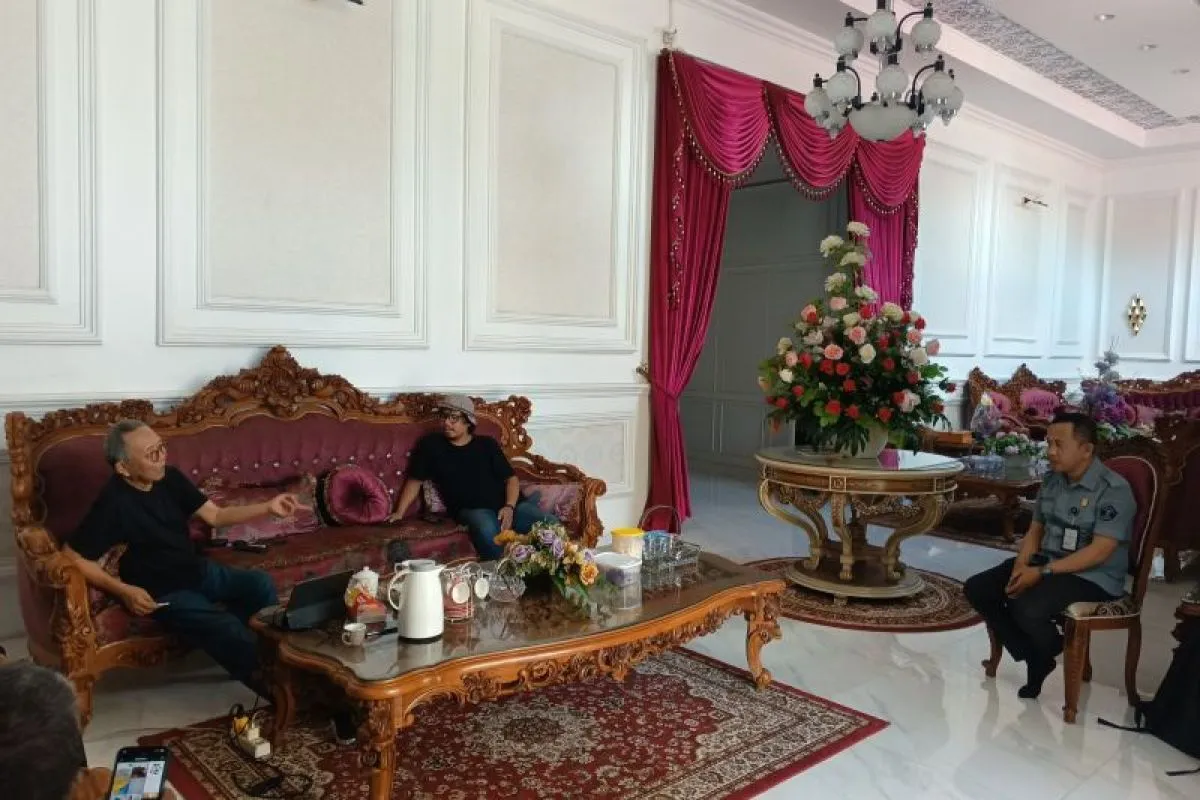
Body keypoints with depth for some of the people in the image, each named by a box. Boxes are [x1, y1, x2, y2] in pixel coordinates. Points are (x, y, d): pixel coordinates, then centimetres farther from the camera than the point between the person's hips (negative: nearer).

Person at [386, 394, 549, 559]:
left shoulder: (487, 444, 13)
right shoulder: (431, 444, 11)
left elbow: (511, 478, 10)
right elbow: (415, 481, 16)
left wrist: (509, 507, -8)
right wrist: (400, 512, 5)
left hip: (508, 505, 2)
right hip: (472, 509, -2)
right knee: (488, 533, -40)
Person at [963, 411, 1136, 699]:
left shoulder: (1114, 490, -17)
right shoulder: (1051, 481, 6)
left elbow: (1099, 552, -22)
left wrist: (1043, 572, -25)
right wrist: (1021, 566, -8)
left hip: (1093, 577, -7)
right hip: (1045, 564, 8)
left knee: (1026, 608, -32)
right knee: (976, 588, -7)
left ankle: (1050, 651, 4)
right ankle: (1033, 656, 4)